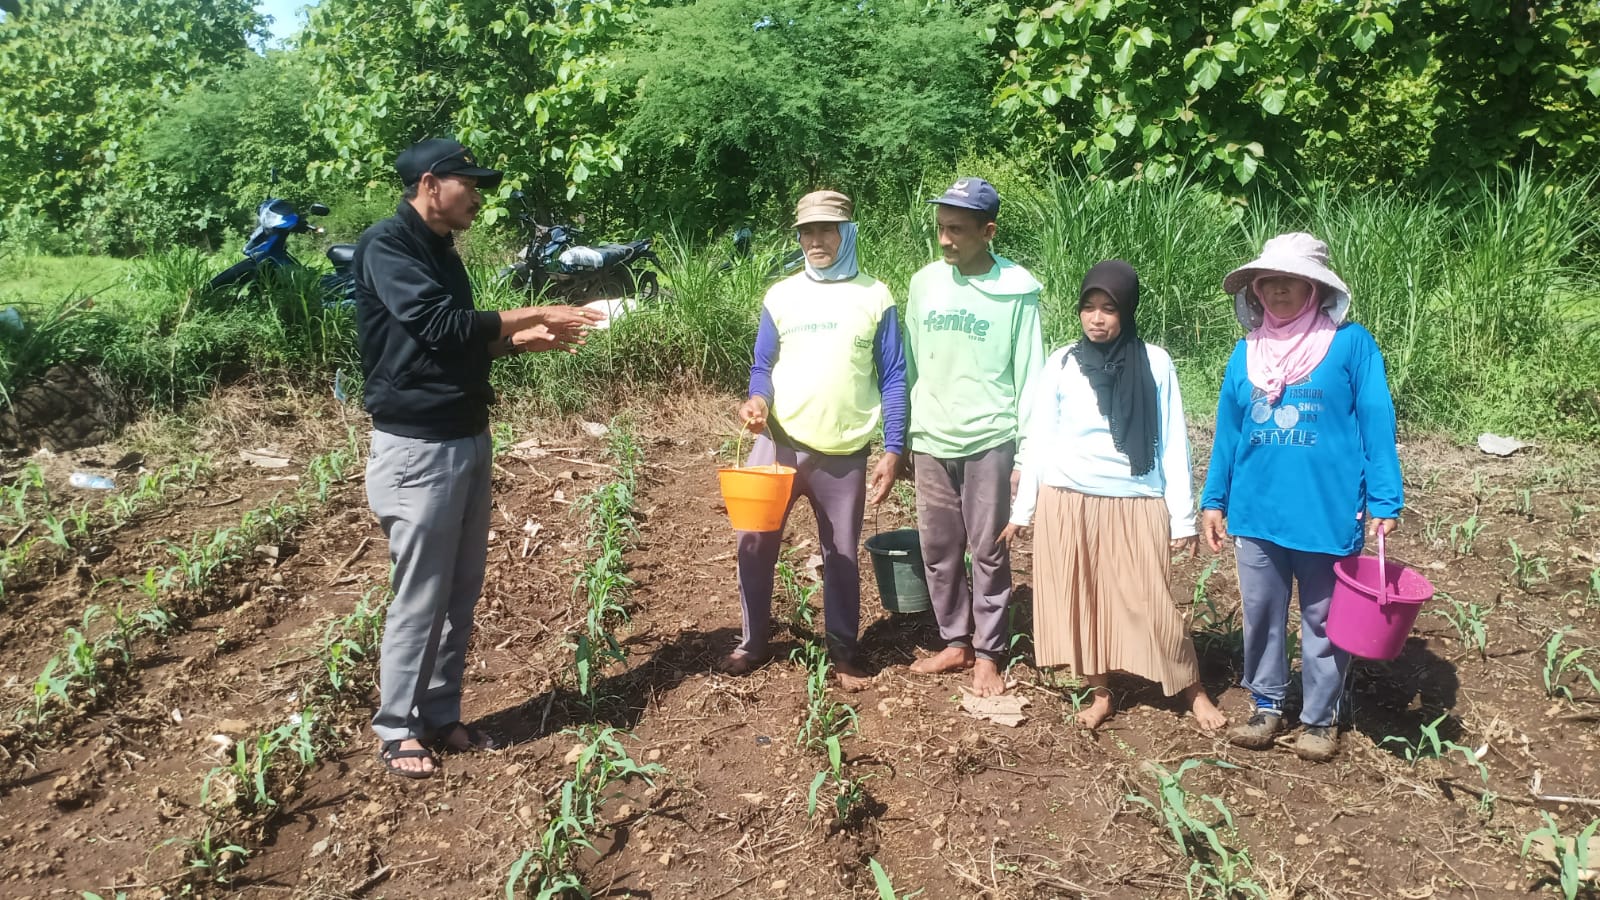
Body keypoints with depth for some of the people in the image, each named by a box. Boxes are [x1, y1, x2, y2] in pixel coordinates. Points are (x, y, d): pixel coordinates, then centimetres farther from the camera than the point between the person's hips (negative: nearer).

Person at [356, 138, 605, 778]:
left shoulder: (440, 252, 15)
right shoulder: (387, 246, -12)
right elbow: (438, 324, -22)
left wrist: (523, 339, 5)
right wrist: (534, 313, -15)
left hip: (469, 438, 9)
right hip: (417, 446, -9)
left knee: (462, 590, 12)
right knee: (420, 597, -2)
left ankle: (441, 717, 23)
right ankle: (395, 730, 13)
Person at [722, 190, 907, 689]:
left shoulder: (875, 297, 0)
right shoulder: (780, 296, 5)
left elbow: (893, 378, 1)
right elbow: (763, 366, 9)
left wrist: (893, 449, -5)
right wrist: (757, 399, -14)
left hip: (844, 454, -1)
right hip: (779, 441, 1)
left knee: (841, 554, 9)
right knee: (755, 542, 1)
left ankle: (843, 649, 26)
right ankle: (753, 641, 21)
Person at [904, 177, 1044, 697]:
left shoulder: (1017, 290, -7)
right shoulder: (924, 283, 4)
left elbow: (1029, 376, -4)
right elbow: (911, 366, 10)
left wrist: (1026, 455, -6)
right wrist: (901, 439, 10)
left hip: (990, 440, -4)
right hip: (931, 440, 4)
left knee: (988, 552, 5)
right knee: (938, 550, 11)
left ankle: (988, 654, 18)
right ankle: (955, 642, 26)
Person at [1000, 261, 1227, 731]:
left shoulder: (1155, 363, -2)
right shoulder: (1061, 364, 1)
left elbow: (1172, 443, 2)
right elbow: (1039, 439, 6)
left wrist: (1183, 517, 0)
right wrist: (1021, 509, 6)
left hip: (1135, 503, -2)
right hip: (1068, 503, 2)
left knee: (1150, 603, -2)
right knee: (1080, 600, 7)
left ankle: (1194, 691, 18)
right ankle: (1100, 693, 23)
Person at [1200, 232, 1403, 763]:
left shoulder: (1351, 343, -9)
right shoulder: (1247, 352, 3)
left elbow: (1377, 424, -8)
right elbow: (1227, 430, 8)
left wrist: (1384, 503, -12)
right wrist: (1214, 500, 7)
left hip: (1328, 513, -4)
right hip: (1257, 512, 4)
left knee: (1324, 621, 11)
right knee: (1261, 615, 15)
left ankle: (1321, 718, 28)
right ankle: (1267, 705, 33)